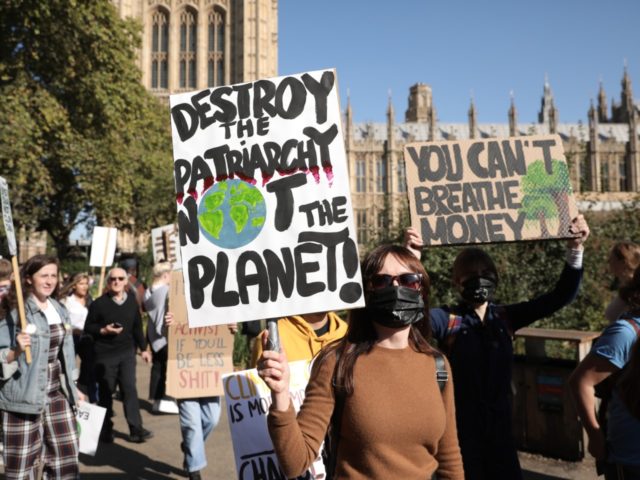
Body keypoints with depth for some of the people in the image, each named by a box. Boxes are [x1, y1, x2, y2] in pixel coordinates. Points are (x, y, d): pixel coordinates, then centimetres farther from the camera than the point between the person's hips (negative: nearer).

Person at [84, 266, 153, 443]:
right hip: (105, 354, -2)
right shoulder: (98, 303, -5)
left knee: (130, 389, -3)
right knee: (106, 392, 6)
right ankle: (106, 430, 18)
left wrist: (143, 348, 12)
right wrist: (103, 330, -18)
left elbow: (137, 327, 12)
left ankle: (136, 429, -1)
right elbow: (88, 327, -1)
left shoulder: (132, 302, 6)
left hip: (127, 352, 2)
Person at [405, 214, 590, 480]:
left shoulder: (506, 317, 2)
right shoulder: (447, 320, -9)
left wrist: (575, 250, -14)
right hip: (460, 429, -4)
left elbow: (559, 296, -1)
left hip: (500, 426, 4)